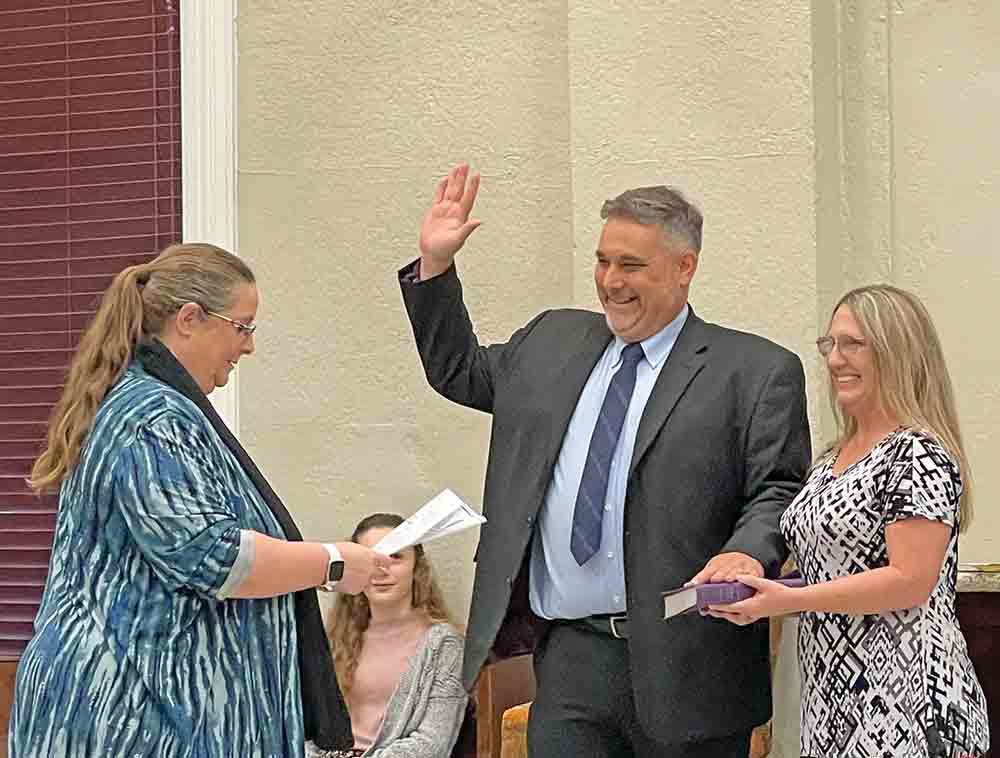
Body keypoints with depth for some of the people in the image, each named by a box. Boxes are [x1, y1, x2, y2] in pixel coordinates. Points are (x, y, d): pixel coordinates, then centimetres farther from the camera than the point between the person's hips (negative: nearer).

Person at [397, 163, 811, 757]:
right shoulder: (552, 342, 16)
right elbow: (460, 370, 29)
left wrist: (748, 555, -25)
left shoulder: (758, 372, 0)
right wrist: (436, 264, 18)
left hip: (684, 663, -4)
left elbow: (779, 491, -5)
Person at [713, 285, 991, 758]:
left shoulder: (920, 456, -13)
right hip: (833, 703, 8)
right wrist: (756, 587, 4)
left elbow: (911, 581, -20)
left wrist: (787, 600, -21)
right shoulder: (833, 459, 15)